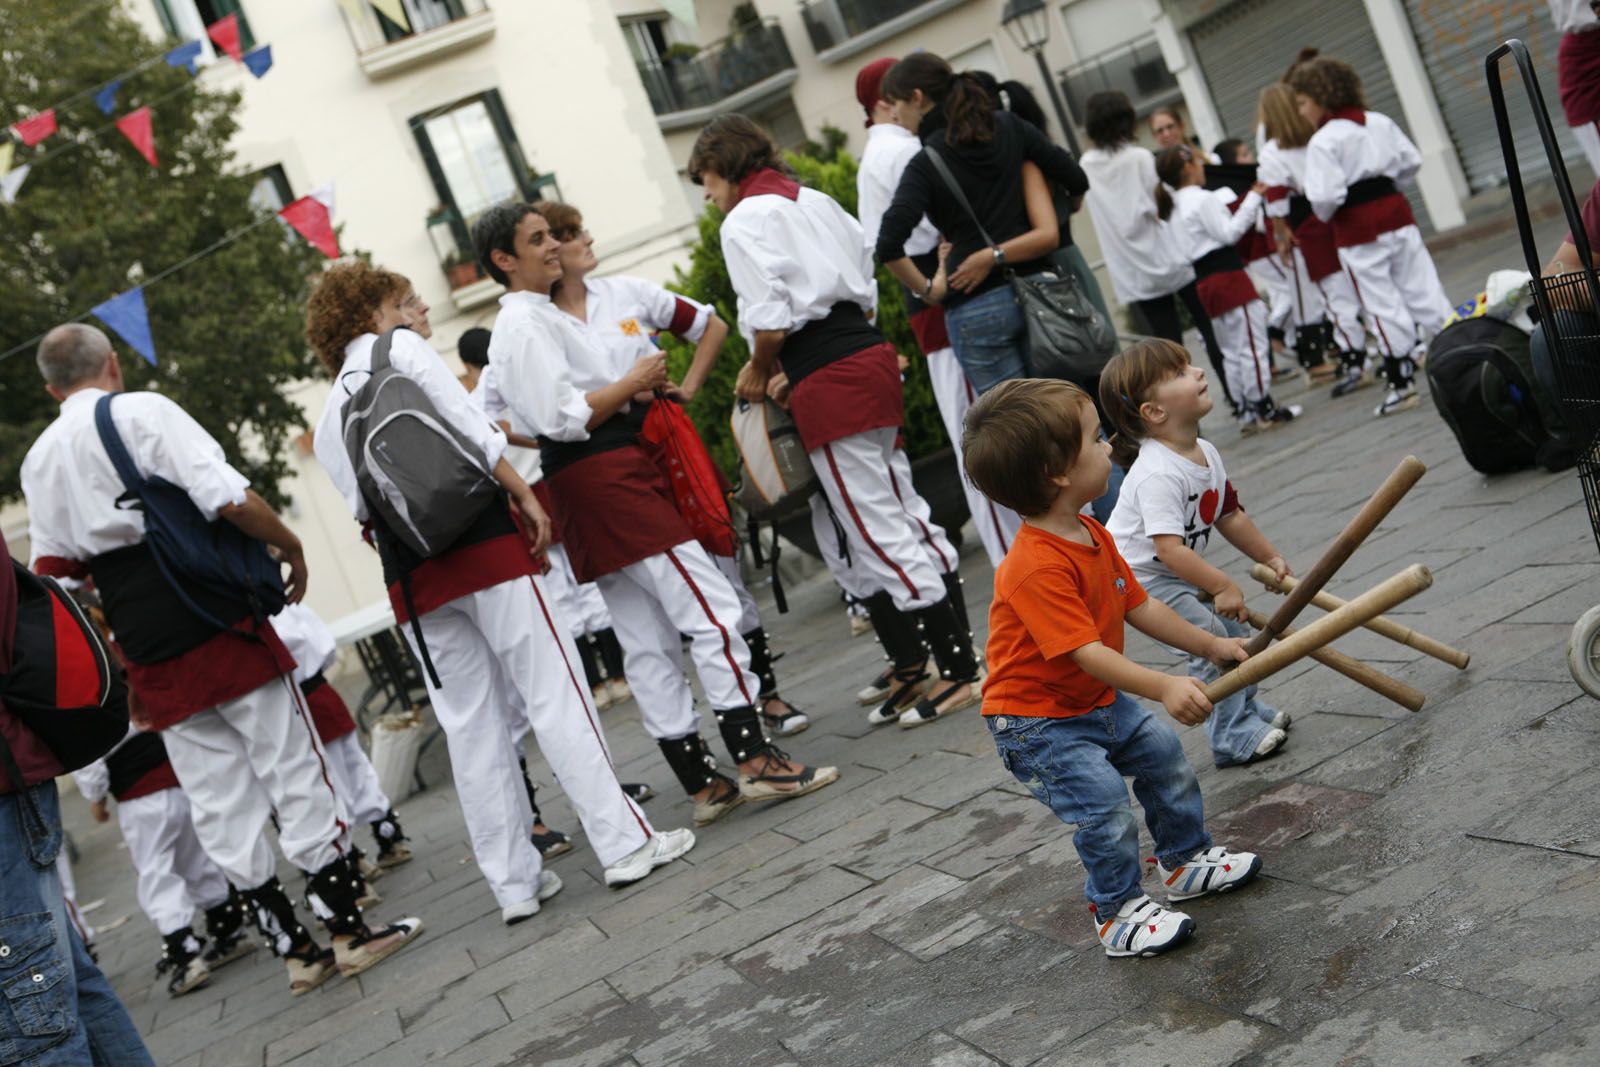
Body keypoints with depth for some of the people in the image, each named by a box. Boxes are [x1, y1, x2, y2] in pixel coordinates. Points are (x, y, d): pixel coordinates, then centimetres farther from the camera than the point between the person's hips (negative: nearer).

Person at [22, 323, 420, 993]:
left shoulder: (37, 461, 12)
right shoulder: (140, 411, -7)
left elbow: (53, 568, 15)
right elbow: (230, 499, -17)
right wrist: (293, 550, -3)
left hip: (149, 659, 5)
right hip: (218, 628, -5)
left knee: (218, 802, 9)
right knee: (292, 769, 2)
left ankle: (294, 948, 14)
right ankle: (349, 929, 5)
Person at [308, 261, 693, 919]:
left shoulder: (325, 427, 20)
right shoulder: (399, 348, 5)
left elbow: (366, 509, 12)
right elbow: (467, 423, -6)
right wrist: (525, 495, -7)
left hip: (411, 578, 6)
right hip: (480, 538, -5)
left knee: (470, 726, 7)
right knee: (552, 692, -4)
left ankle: (514, 882, 10)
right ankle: (625, 843, -5)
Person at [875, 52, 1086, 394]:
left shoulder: (925, 164, -8)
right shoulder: (1009, 127, 4)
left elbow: (889, 246, -21)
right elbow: (1076, 180, 8)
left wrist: (926, 289, -6)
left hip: (975, 310, -4)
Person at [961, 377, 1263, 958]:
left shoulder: (1092, 535, 0)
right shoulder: (1037, 567, -33)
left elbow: (1138, 607, 9)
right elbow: (1086, 653, -37)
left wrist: (1210, 645, 9)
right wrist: (1164, 687, -44)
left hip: (1100, 703, 10)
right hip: (1038, 723, -10)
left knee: (1166, 755, 14)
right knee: (1106, 807, -13)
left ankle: (1185, 858, 36)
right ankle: (1117, 914, 8)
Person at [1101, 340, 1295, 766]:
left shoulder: (1207, 453, 1)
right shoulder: (1158, 474, -30)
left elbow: (1229, 515, 13)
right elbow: (1168, 547, -34)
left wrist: (1270, 557, 17)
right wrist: (1222, 586, -30)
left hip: (1181, 573, 10)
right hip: (1138, 579, -10)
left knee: (1236, 628, 13)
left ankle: (1246, 708, 33)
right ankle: (1235, 737, -3)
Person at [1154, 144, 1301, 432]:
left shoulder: (1175, 206, 15)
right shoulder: (1203, 199, -12)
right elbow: (1228, 233, -16)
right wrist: (1253, 199, -12)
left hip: (1205, 282, 9)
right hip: (1227, 276, -9)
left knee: (1231, 351, 13)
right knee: (1252, 343, -3)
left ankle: (1247, 411, 17)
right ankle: (1263, 408, 1)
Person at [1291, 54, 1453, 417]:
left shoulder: (1322, 142, -15)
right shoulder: (1380, 122, 6)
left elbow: (1324, 195, -20)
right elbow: (1411, 161, 11)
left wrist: (1325, 217, -1)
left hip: (1357, 232, -6)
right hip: (1397, 216, 6)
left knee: (1384, 306, 0)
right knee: (1423, 290, 11)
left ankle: (1403, 383, 6)